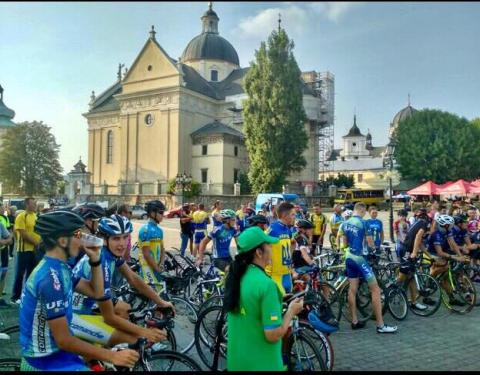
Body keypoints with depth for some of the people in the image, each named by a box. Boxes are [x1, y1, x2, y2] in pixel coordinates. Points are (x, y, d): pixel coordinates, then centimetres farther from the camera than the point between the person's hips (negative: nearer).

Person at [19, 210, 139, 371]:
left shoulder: (59, 267, 3)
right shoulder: (51, 277, -26)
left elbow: (96, 292, 7)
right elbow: (64, 341, -25)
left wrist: (95, 258, -5)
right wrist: (113, 356, -22)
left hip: (52, 352, 9)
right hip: (46, 362, -9)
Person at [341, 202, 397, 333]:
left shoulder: (345, 224, 8)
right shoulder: (363, 223, -12)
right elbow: (370, 242, -4)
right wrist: (374, 247, 18)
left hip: (349, 257, 8)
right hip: (360, 258, -8)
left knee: (352, 289, 10)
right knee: (375, 289, -3)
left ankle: (354, 321, 16)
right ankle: (380, 325, -3)